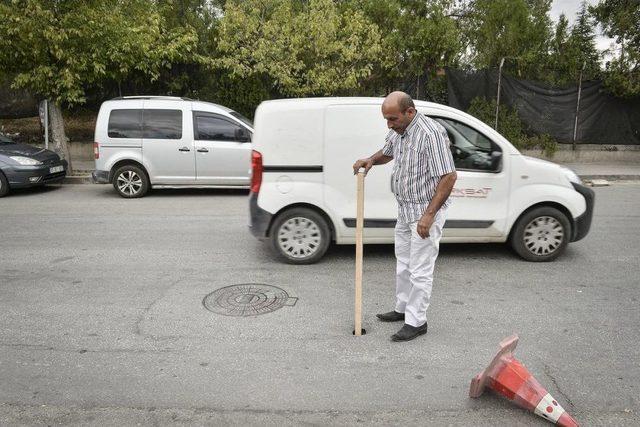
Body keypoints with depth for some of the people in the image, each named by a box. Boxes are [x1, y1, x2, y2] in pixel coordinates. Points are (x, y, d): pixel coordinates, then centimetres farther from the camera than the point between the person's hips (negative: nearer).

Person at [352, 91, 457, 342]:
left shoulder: (431, 134, -24)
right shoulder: (398, 132, 4)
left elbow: (449, 176, -24)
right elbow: (387, 153, 26)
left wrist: (429, 215, -26)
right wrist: (370, 160, 3)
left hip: (426, 211, -9)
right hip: (405, 210, 9)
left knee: (420, 270, -1)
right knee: (403, 263, 19)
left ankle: (416, 322, 12)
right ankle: (403, 309, 35)